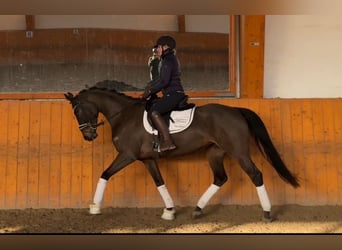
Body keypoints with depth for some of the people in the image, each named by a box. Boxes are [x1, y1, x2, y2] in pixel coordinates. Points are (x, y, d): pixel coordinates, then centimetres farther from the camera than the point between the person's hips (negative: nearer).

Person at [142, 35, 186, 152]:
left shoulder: (168, 60, -11)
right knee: (153, 105, 22)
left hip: (173, 94, -11)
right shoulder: (171, 59, 21)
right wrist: (149, 87, 22)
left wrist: (150, 91, -11)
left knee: (154, 112, -25)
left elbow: (164, 81, -19)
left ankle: (167, 142, -33)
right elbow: (161, 78, 29)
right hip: (175, 94, 11)